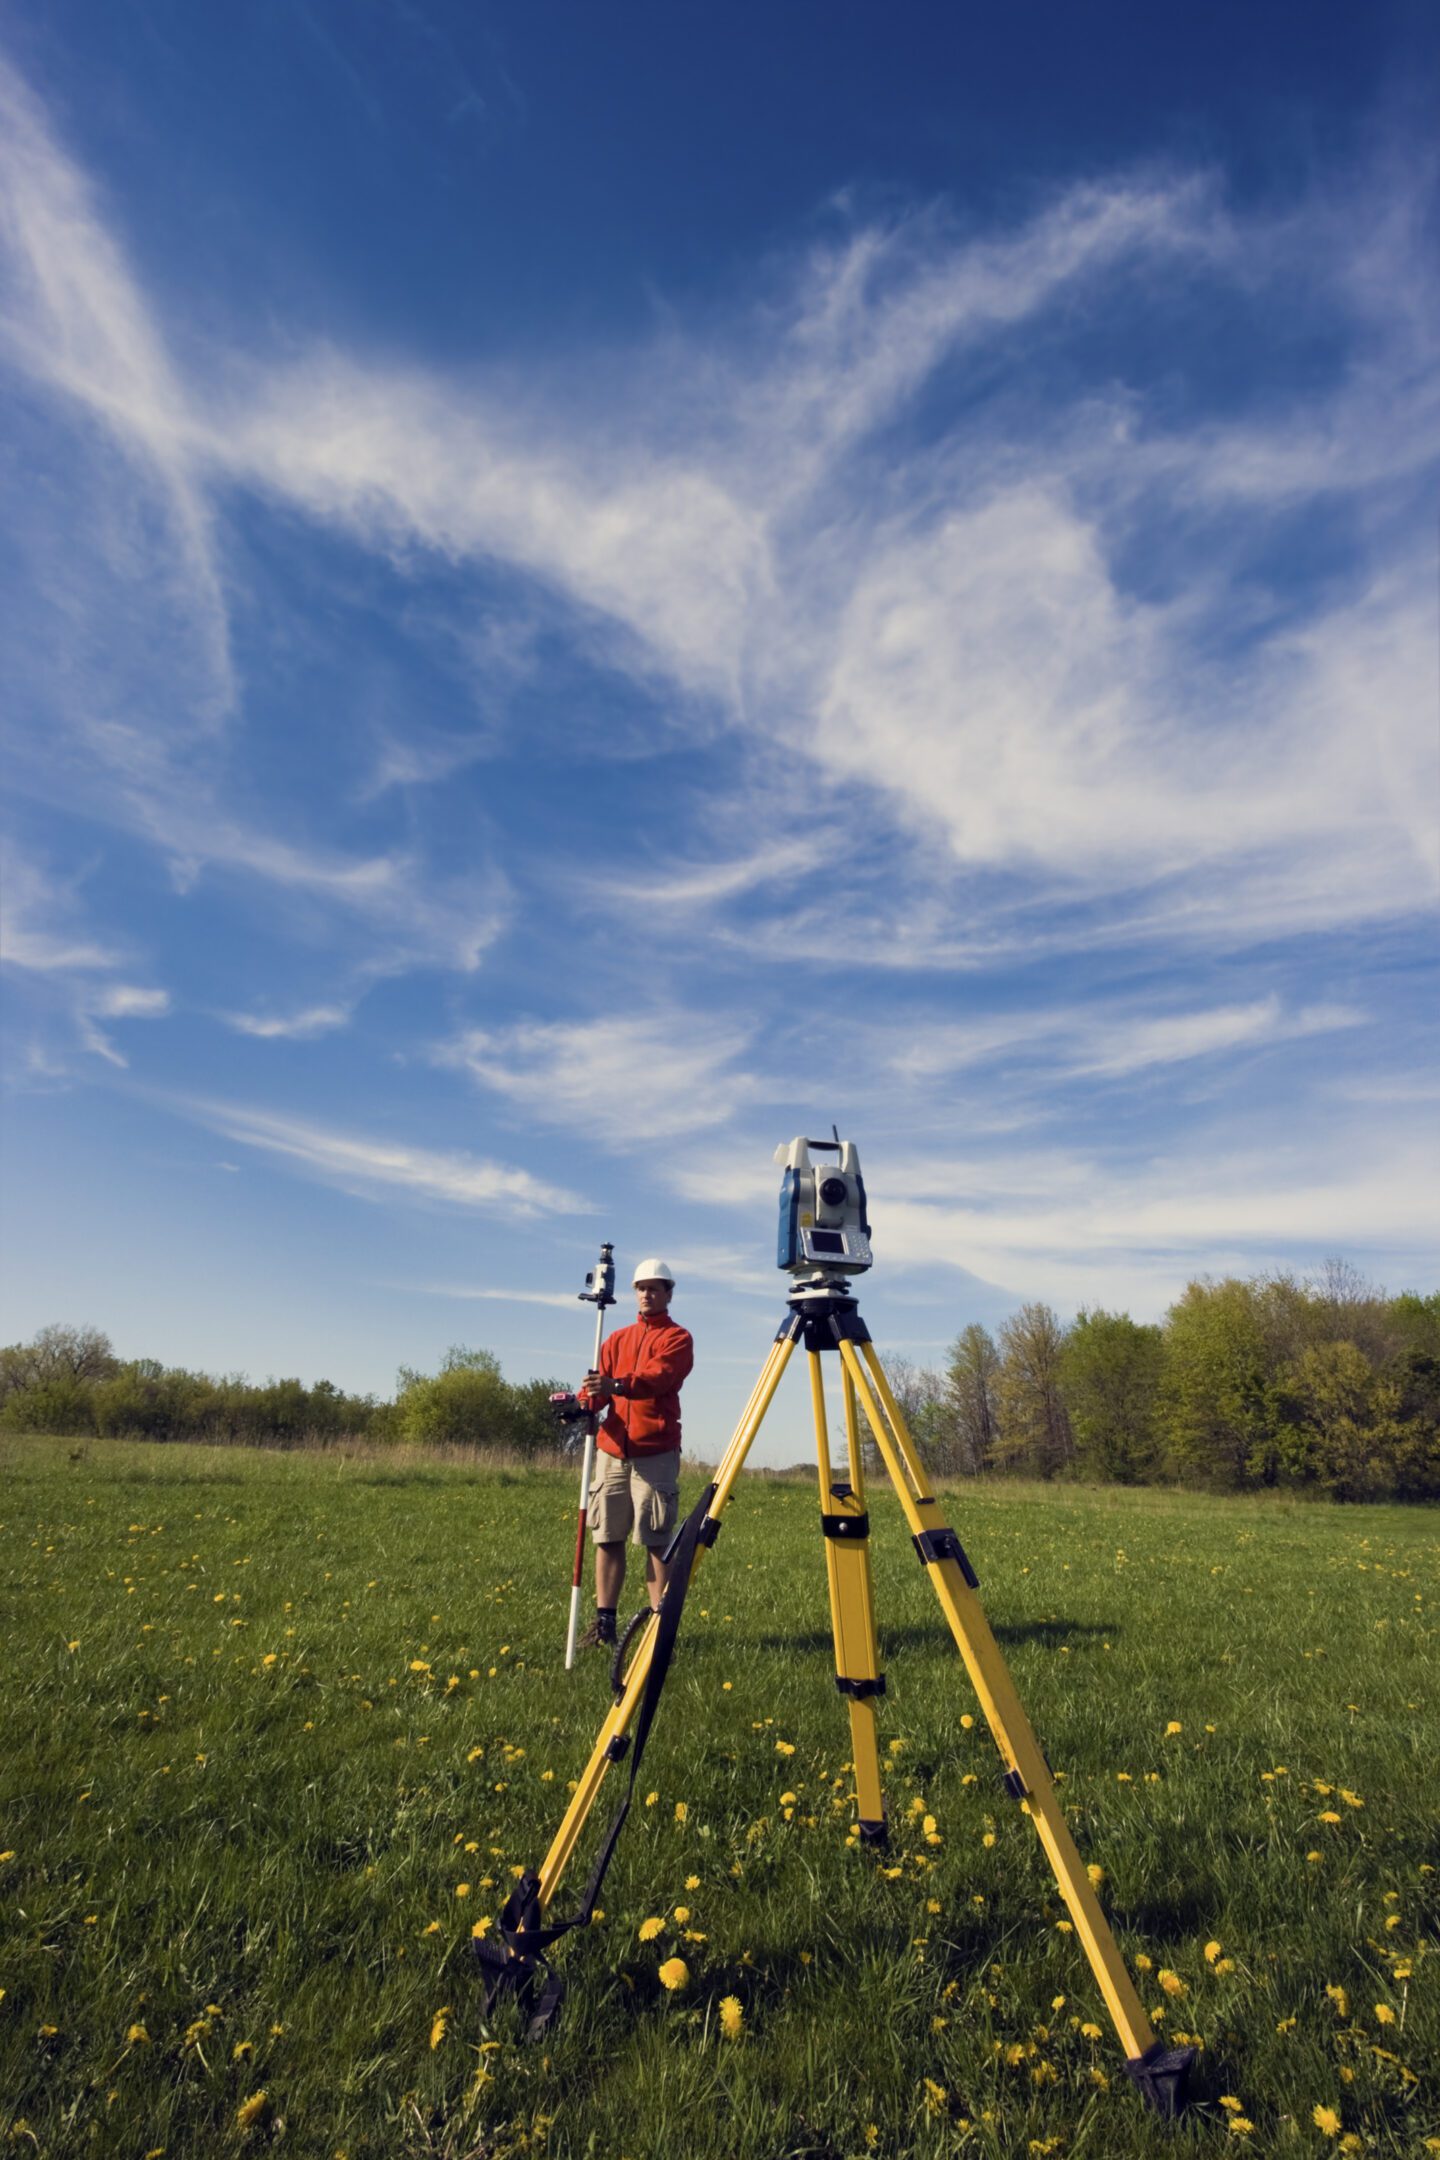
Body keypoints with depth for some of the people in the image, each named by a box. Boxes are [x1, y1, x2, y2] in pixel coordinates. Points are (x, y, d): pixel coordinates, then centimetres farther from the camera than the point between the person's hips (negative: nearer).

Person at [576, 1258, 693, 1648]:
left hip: (656, 1452, -5)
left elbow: (659, 1376, -17)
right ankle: (603, 1622, 15)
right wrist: (585, 1400, -17)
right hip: (612, 1449, 5)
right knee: (608, 1536, 6)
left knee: (656, 1540, -3)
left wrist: (617, 1385, -35)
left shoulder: (677, 1338, 2)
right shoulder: (617, 1339, 19)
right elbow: (598, 1382, 7)